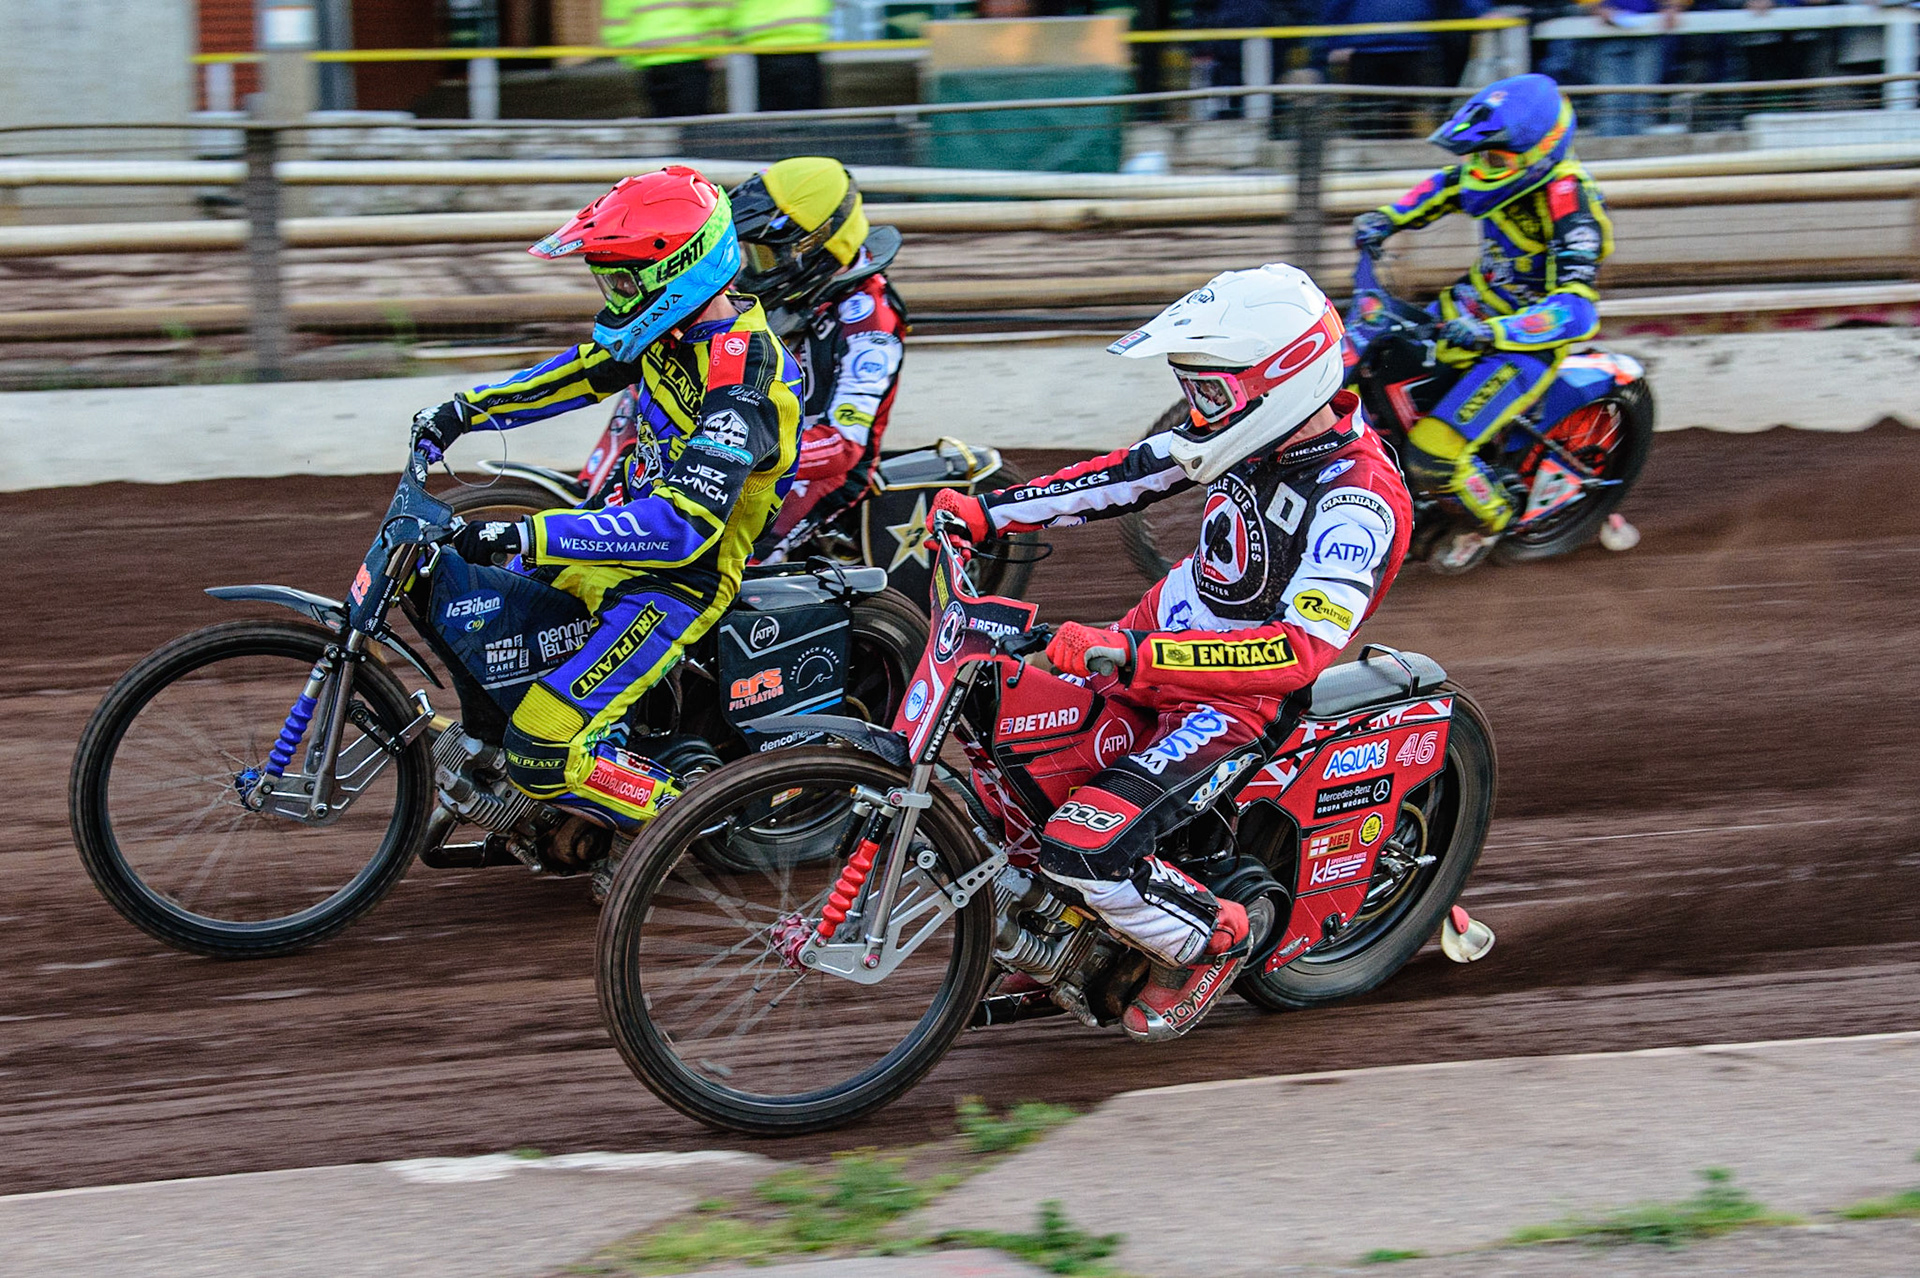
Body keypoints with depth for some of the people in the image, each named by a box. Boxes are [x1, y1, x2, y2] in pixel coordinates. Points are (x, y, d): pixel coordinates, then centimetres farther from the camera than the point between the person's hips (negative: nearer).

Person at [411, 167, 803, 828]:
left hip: (674, 586, -9)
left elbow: (682, 527, -36)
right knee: (452, 586, 13)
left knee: (544, 758, -20)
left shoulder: (740, 387, -29)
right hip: (626, 530, 9)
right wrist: (465, 410, 14)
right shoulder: (682, 324, -1)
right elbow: (584, 372, 18)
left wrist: (527, 537, -39)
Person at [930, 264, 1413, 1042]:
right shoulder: (1258, 428, -5)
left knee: (1083, 845, -22)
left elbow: (1303, 650, -38)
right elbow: (1130, 475, 8)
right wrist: (990, 512, 2)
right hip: (1166, 634, 8)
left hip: (1240, 699, -8)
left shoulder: (1360, 503, -28)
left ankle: (1212, 939, 7)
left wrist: (1131, 655, -46)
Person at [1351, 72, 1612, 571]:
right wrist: (1388, 217, 0)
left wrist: (1493, 331, -49)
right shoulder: (1508, 171, -8)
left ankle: (1490, 518, 13)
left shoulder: (1571, 210, -32)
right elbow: (1444, 187, 15)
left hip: (1527, 345, -8)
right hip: (1477, 302, 8)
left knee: (1432, 453, -17)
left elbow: (1577, 311, -39)